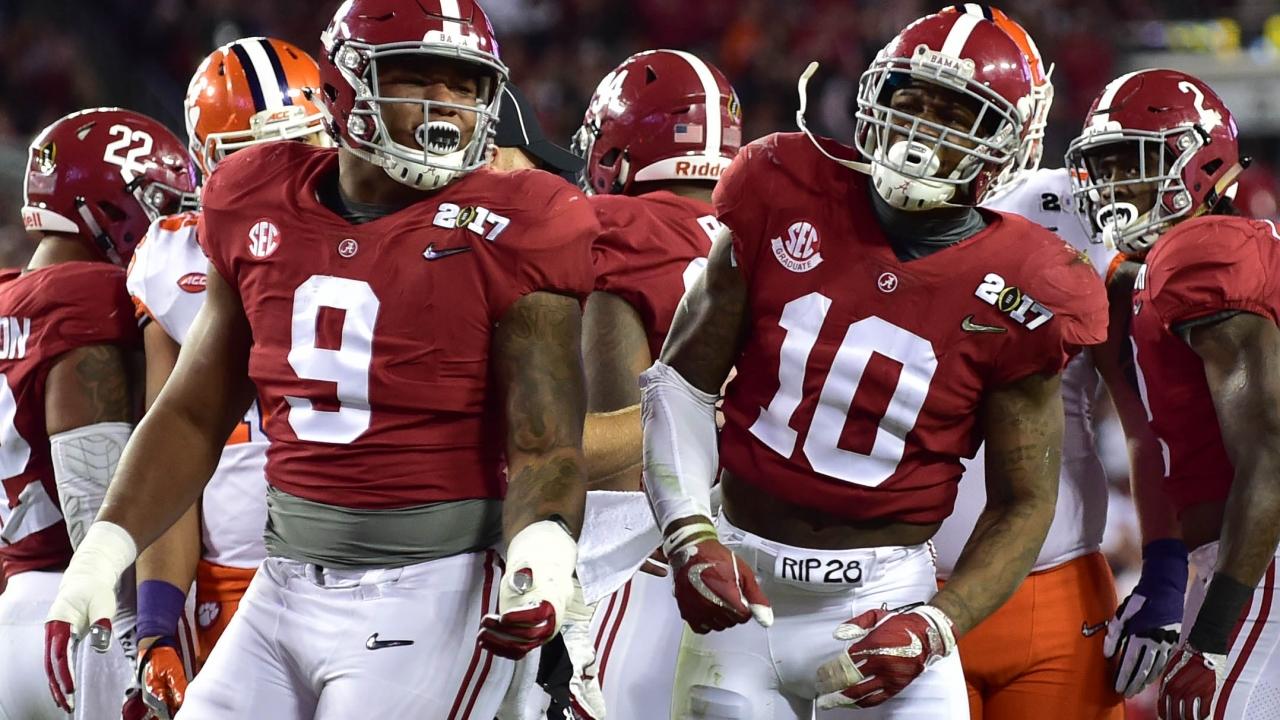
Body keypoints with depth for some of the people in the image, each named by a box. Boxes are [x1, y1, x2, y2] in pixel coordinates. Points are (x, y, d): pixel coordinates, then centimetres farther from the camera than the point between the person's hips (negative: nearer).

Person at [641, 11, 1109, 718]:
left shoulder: (1013, 297, -7)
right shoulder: (785, 198, -3)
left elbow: (1023, 502, 0)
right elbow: (684, 378, 3)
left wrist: (935, 628, -15)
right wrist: (689, 536, -10)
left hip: (882, 597, -1)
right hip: (745, 585, 1)